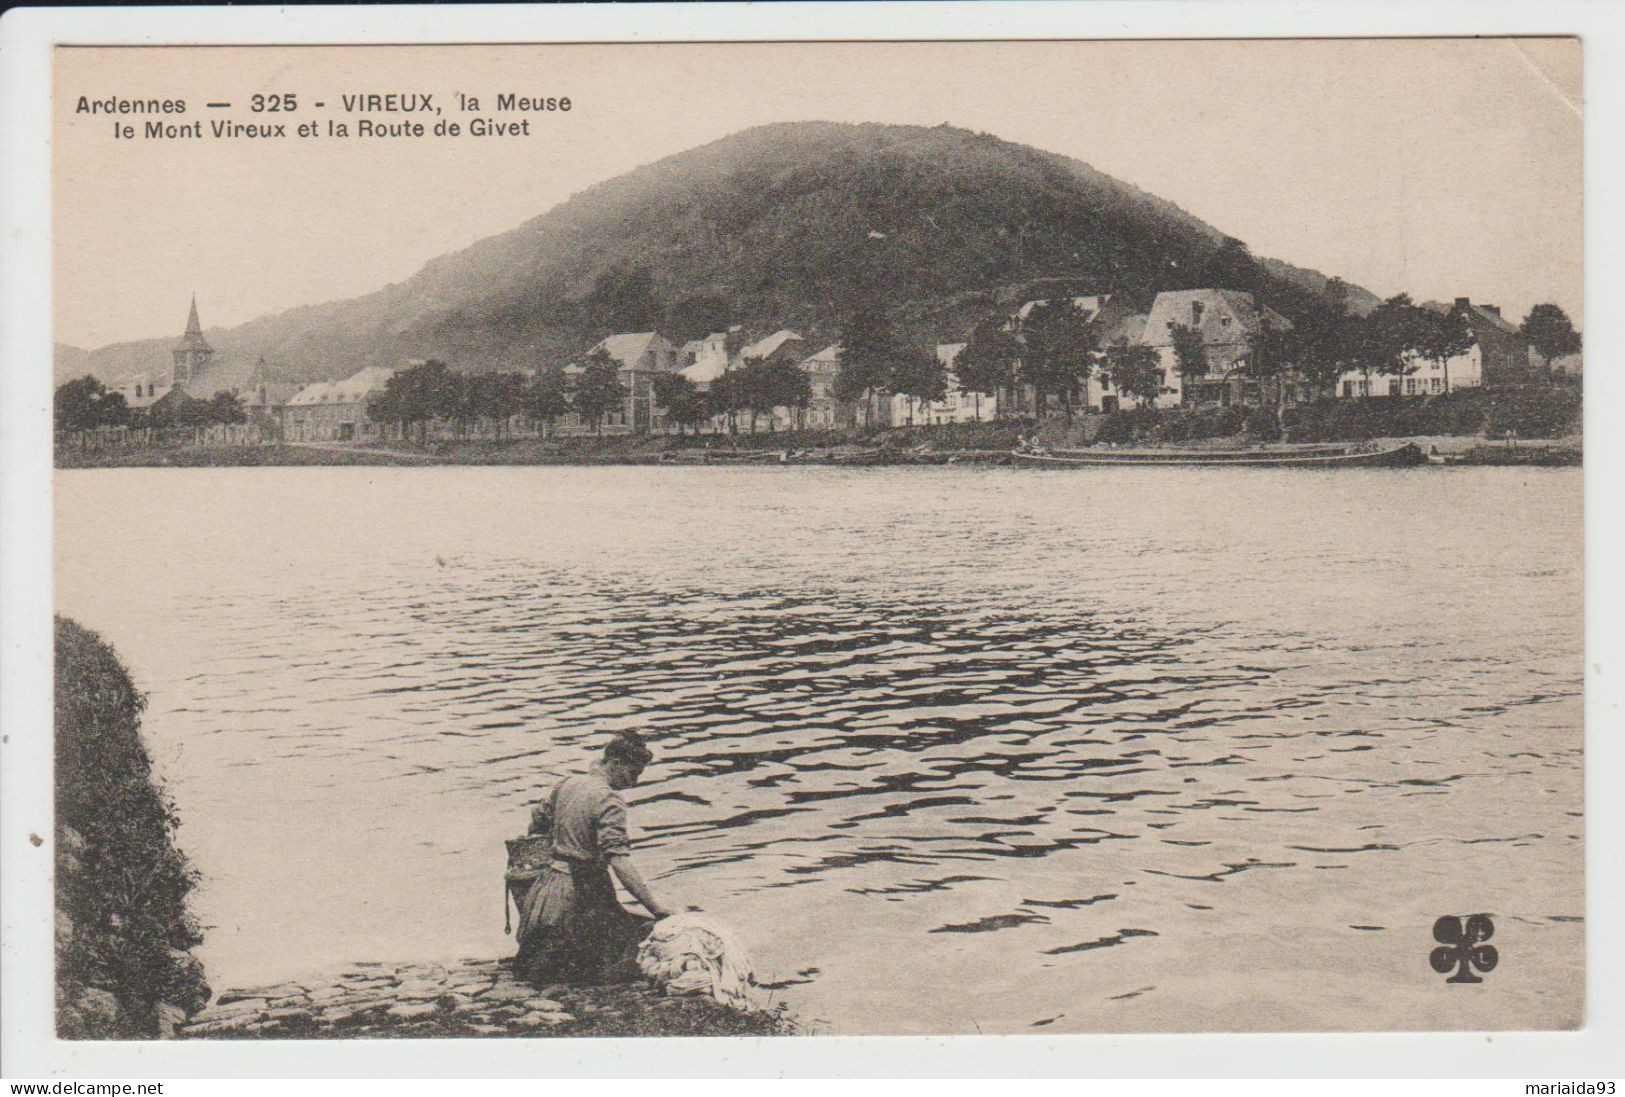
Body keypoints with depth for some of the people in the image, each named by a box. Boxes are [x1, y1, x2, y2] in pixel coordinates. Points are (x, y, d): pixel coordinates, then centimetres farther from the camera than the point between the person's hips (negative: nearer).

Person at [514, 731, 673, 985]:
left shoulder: (568, 784, 8)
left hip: (549, 883, 9)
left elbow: (536, 824, 19)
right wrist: (657, 909, -30)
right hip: (582, 895, -9)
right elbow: (619, 859, -28)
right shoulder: (608, 799, -17)